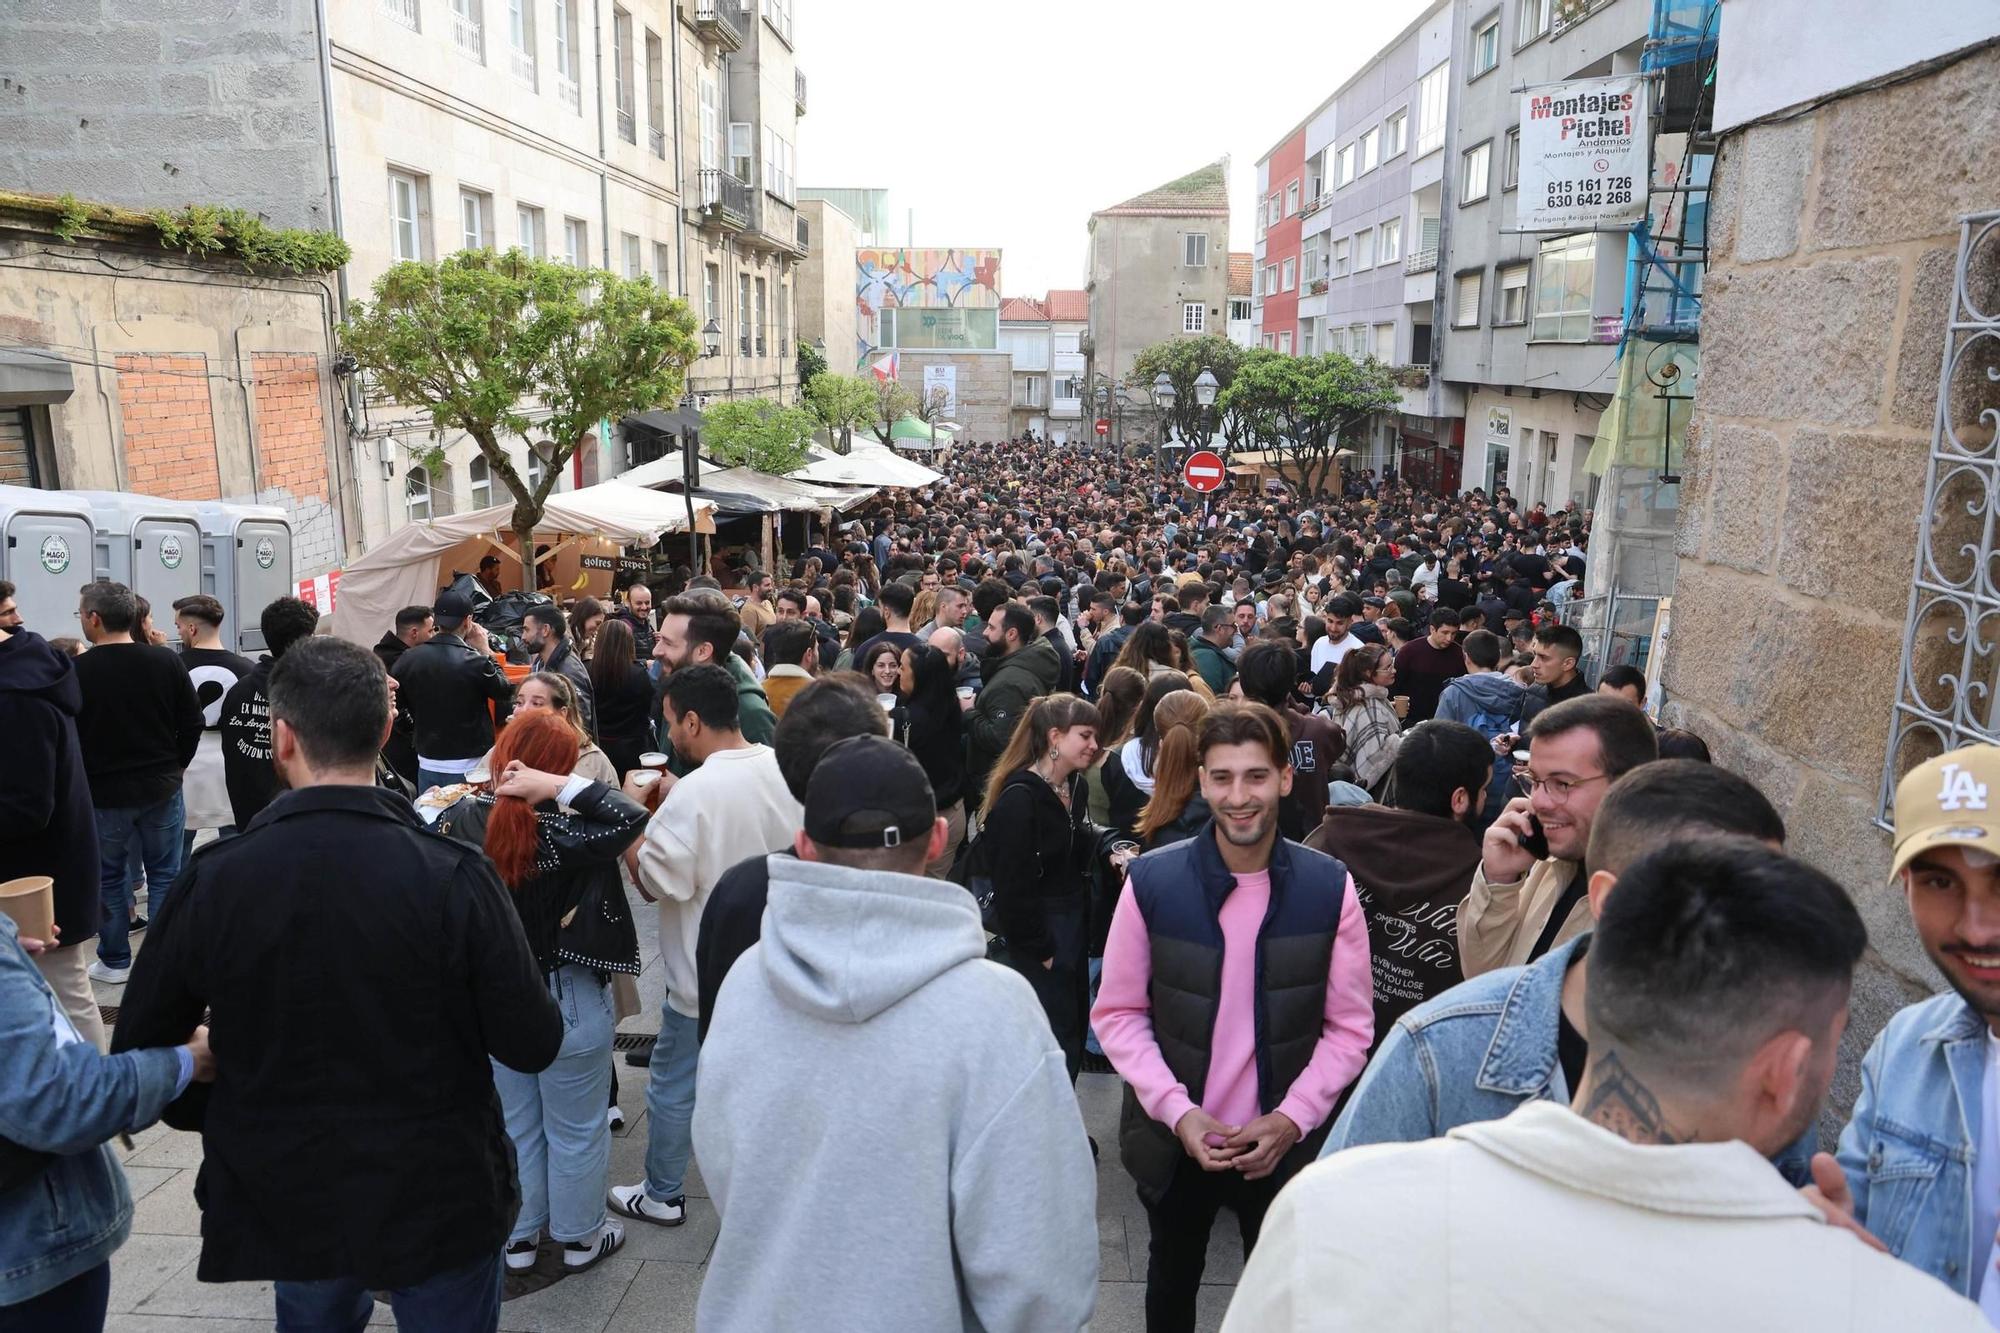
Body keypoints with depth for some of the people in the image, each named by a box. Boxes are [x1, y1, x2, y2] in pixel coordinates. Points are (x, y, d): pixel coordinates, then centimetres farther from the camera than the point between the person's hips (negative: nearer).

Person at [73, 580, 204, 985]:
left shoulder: (77, 671, -15)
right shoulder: (166, 661, -7)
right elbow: (193, 723, -2)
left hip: (103, 792, -2)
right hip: (161, 788, 2)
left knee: (109, 876, 13)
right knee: (165, 874, 11)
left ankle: (115, 961, 22)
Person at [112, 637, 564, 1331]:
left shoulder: (214, 878, -14)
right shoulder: (454, 876, -21)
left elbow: (139, 1047, -2)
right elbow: (533, 1045, -17)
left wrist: (223, 1119, 14)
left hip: (287, 1200, 3)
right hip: (439, 1196, -2)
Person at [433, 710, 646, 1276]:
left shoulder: (460, 819, -11)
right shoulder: (559, 835, -28)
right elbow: (632, 819, -39)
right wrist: (558, 786, -35)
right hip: (564, 1006, -5)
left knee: (515, 1125, 24)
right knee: (575, 1130, 16)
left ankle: (519, 1238, 39)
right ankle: (580, 1238, 34)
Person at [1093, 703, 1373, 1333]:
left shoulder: (1330, 887, -11)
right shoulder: (1151, 880, -13)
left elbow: (1349, 1026, -5)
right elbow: (1118, 1013, -6)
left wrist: (1292, 1118, -16)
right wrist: (1177, 1111, -17)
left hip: (1285, 1143, 0)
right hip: (1172, 1138, 1)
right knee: (1172, 1277, 25)